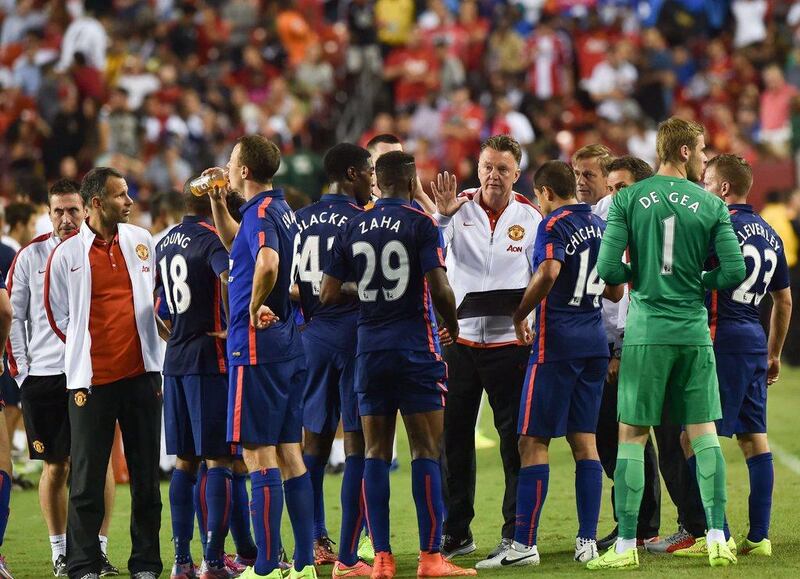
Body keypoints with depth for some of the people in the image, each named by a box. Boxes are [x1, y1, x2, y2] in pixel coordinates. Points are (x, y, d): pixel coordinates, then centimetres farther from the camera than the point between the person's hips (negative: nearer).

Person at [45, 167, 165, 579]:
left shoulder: (141, 241, 7)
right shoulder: (66, 255, -3)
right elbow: (58, 315, 5)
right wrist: (87, 351, 5)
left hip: (142, 374, 3)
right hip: (92, 379, -3)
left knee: (146, 474, 6)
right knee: (87, 478, -3)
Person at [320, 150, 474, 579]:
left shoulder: (352, 229, 7)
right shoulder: (420, 224, -6)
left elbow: (328, 294, 6)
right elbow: (439, 289, -13)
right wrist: (452, 326, 5)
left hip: (369, 349, 4)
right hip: (415, 346, -4)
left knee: (376, 452, 6)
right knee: (426, 450, -3)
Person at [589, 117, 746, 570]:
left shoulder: (628, 200, -2)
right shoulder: (711, 206, 0)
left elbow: (609, 270, -7)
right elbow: (735, 271, -3)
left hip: (646, 332, -1)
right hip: (694, 332, 1)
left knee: (632, 436, 3)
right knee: (704, 432, 9)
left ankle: (626, 545, 2)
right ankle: (717, 538, 5)